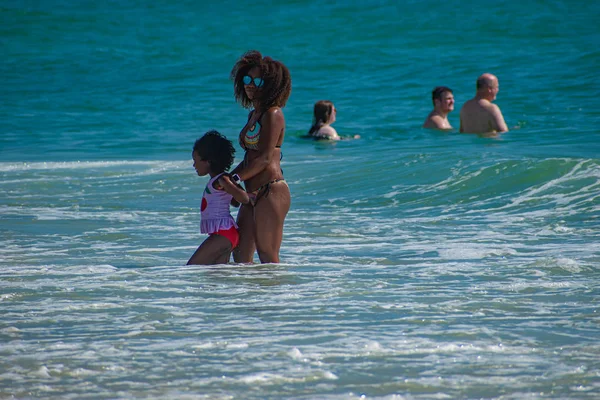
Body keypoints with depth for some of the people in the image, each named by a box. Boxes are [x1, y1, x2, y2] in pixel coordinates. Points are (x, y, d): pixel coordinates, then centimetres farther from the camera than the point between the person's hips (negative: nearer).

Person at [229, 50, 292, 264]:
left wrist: (235, 178, -20)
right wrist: (227, 176, 9)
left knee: (267, 256, -8)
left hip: (271, 191, -10)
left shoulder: (272, 115, -8)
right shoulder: (254, 114, 19)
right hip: (253, 194, 10)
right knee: (241, 256, 8)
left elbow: (265, 159, -16)